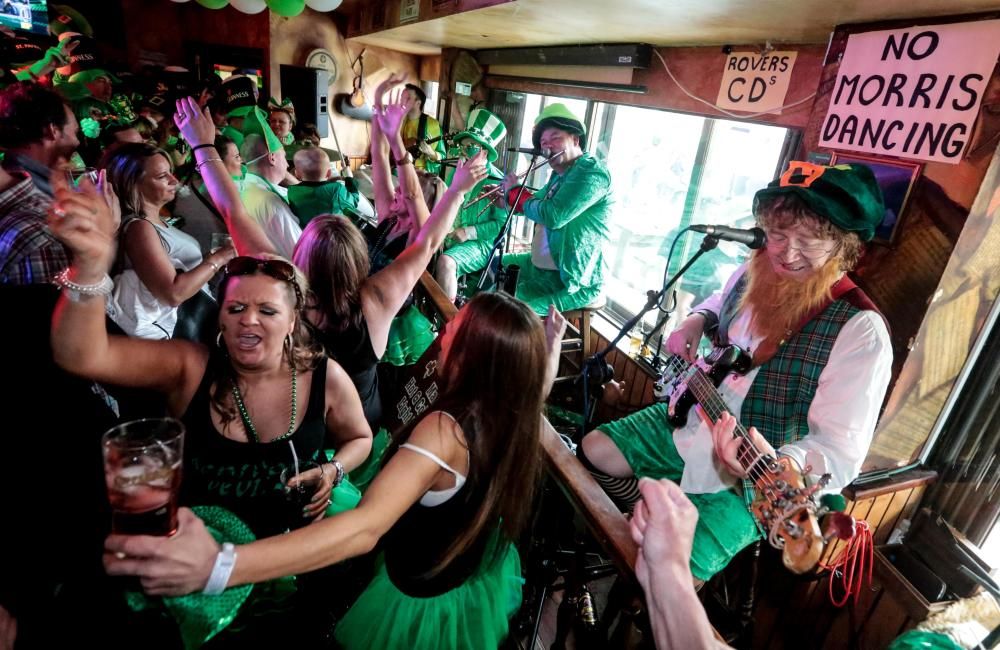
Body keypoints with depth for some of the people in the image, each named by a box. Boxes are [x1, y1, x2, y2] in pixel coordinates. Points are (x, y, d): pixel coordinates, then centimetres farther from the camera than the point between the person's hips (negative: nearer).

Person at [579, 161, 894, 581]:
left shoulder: (861, 331, -24)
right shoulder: (754, 273, -5)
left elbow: (841, 451, -26)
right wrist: (696, 321, -2)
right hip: (691, 421, 7)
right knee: (595, 451, 6)